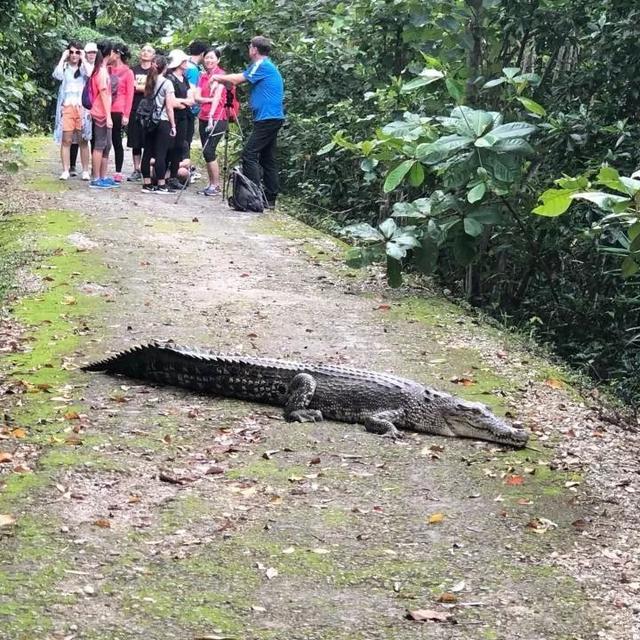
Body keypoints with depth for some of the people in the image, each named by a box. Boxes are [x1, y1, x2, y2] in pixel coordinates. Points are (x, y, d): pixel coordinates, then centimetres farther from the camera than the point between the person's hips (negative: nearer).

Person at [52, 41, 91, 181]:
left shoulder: (84, 68, 11)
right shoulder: (64, 68, 10)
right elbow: (57, 75, -12)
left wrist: (84, 59, -5)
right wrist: (63, 58, -5)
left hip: (82, 107, 0)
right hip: (67, 107, 0)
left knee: (83, 140, 1)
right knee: (66, 140, -4)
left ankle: (85, 171, 3)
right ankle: (65, 171, -3)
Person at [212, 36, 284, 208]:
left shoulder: (262, 66, -11)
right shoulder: (267, 66, 19)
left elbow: (237, 79, -11)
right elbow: (240, 78, 22)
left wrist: (218, 77, 3)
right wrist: (223, 78, 19)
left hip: (267, 118, -10)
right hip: (273, 118, 10)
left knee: (249, 154, -12)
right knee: (267, 158, 10)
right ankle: (270, 198, 11)